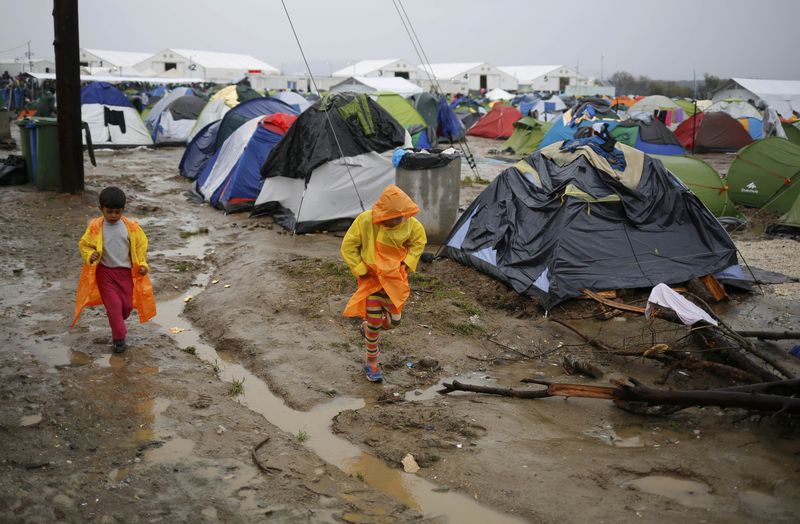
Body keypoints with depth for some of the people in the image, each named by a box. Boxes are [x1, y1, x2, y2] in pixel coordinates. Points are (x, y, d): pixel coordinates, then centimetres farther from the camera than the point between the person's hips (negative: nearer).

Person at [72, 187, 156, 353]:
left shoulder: (130, 226, -7)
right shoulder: (95, 227, -10)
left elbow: (141, 244, 4)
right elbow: (84, 245, -1)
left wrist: (142, 264, -4)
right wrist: (90, 255, -21)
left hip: (125, 271, 2)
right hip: (105, 272, -2)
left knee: (127, 305, 7)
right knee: (114, 305, -5)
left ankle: (116, 324, 39)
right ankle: (119, 338, 7)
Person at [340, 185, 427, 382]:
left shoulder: (409, 223, -16)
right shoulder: (365, 221, -22)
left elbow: (419, 240, 6)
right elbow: (348, 247, -11)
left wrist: (407, 263, -4)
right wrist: (361, 270, -14)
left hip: (395, 278, 3)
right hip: (372, 278, -3)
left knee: (393, 321, 6)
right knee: (374, 322, 0)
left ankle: (367, 327, 40)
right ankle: (371, 361, 21)